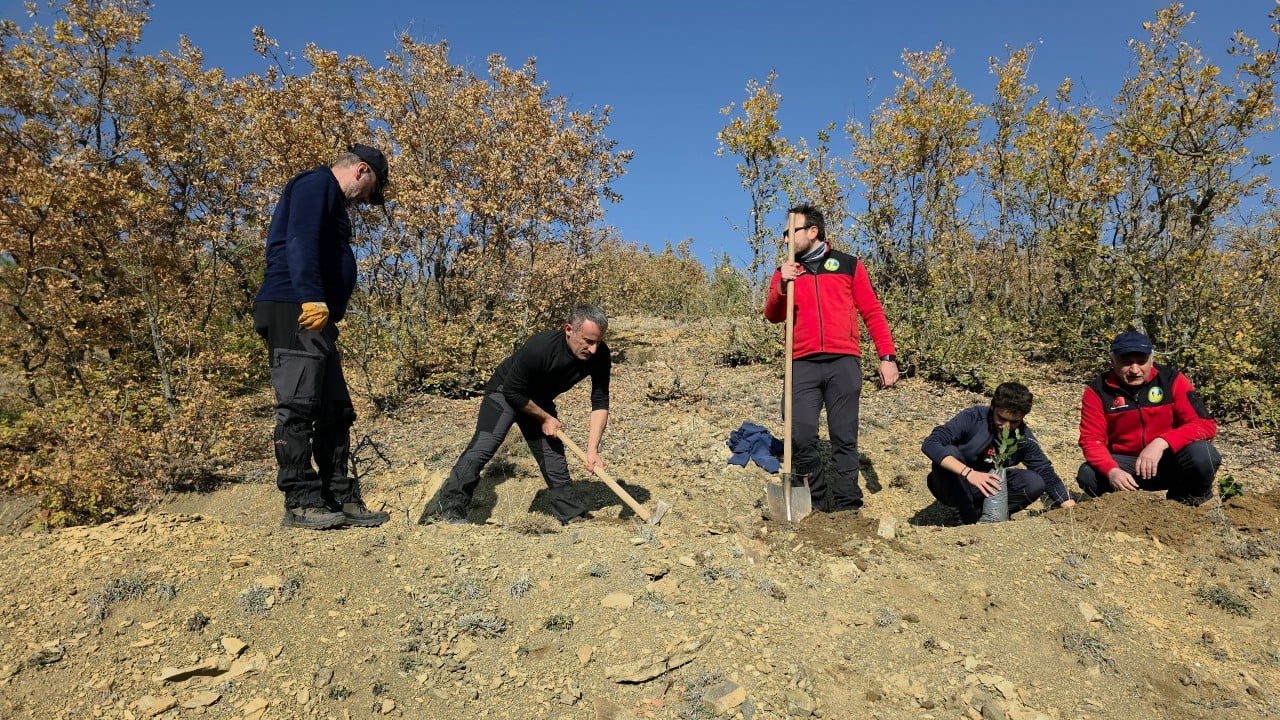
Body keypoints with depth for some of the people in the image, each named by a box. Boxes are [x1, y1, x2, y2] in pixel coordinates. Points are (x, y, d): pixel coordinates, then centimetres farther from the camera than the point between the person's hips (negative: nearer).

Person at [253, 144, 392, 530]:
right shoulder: (317, 184, -2)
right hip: (295, 311, -11)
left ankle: (342, 499, 12)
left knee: (335, 411, 9)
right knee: (299, 408, -9)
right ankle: (300, 503, -7)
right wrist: (312, 297, -28)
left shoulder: (331, 201, 29)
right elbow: (300, 243, -18)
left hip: (316, 320, 11)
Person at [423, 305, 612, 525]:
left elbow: (600, 403, -19)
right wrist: (545, 418, -17)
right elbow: (512, 391, -25)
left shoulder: (599, 355, -23)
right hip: (505, 392, -5)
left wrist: (592, 451, -27)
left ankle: (572, 516, 18)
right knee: (484, 445, -21)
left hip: (540, 400, 5)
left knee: (555, 458, 5)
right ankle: (449, 508, -17)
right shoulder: (539, 348, -37)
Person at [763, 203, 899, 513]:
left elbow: (873, 312, 8)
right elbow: (773, 316, 5)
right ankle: (817, 501, 10)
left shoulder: (849, 265, 12)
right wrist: (782, 286, -14)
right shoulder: (786, 271, 17)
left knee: (844, 437, -1)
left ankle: (846, 505, 6)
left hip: (843, 362, -1)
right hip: (803, 364, 2)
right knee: (801, 436, -5)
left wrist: (887, 356, -1)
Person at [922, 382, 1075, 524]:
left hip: (987, 491, 4)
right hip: (954, 488, -4)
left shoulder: (1024, 437, -8)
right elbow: (930, 444, -35)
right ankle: (970, 518, -18)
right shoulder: (972, 418, -23)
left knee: (1035, 483, -17)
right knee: (949, 452, -34)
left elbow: (1047, 474, -2)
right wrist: (968, 472, -46)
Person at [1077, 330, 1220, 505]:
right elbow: (1092, 439, -12)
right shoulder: (1098, 390, -10)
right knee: (1087, 476, -28)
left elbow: (1205, 424, -18)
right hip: (1125, 463, 0)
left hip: (1169, 460, 0)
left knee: (1203, 455, -31)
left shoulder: (1172, 380, -11)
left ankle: (1189, 501, 1)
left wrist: (1161, 443, -34)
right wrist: (1112, 471, -33)